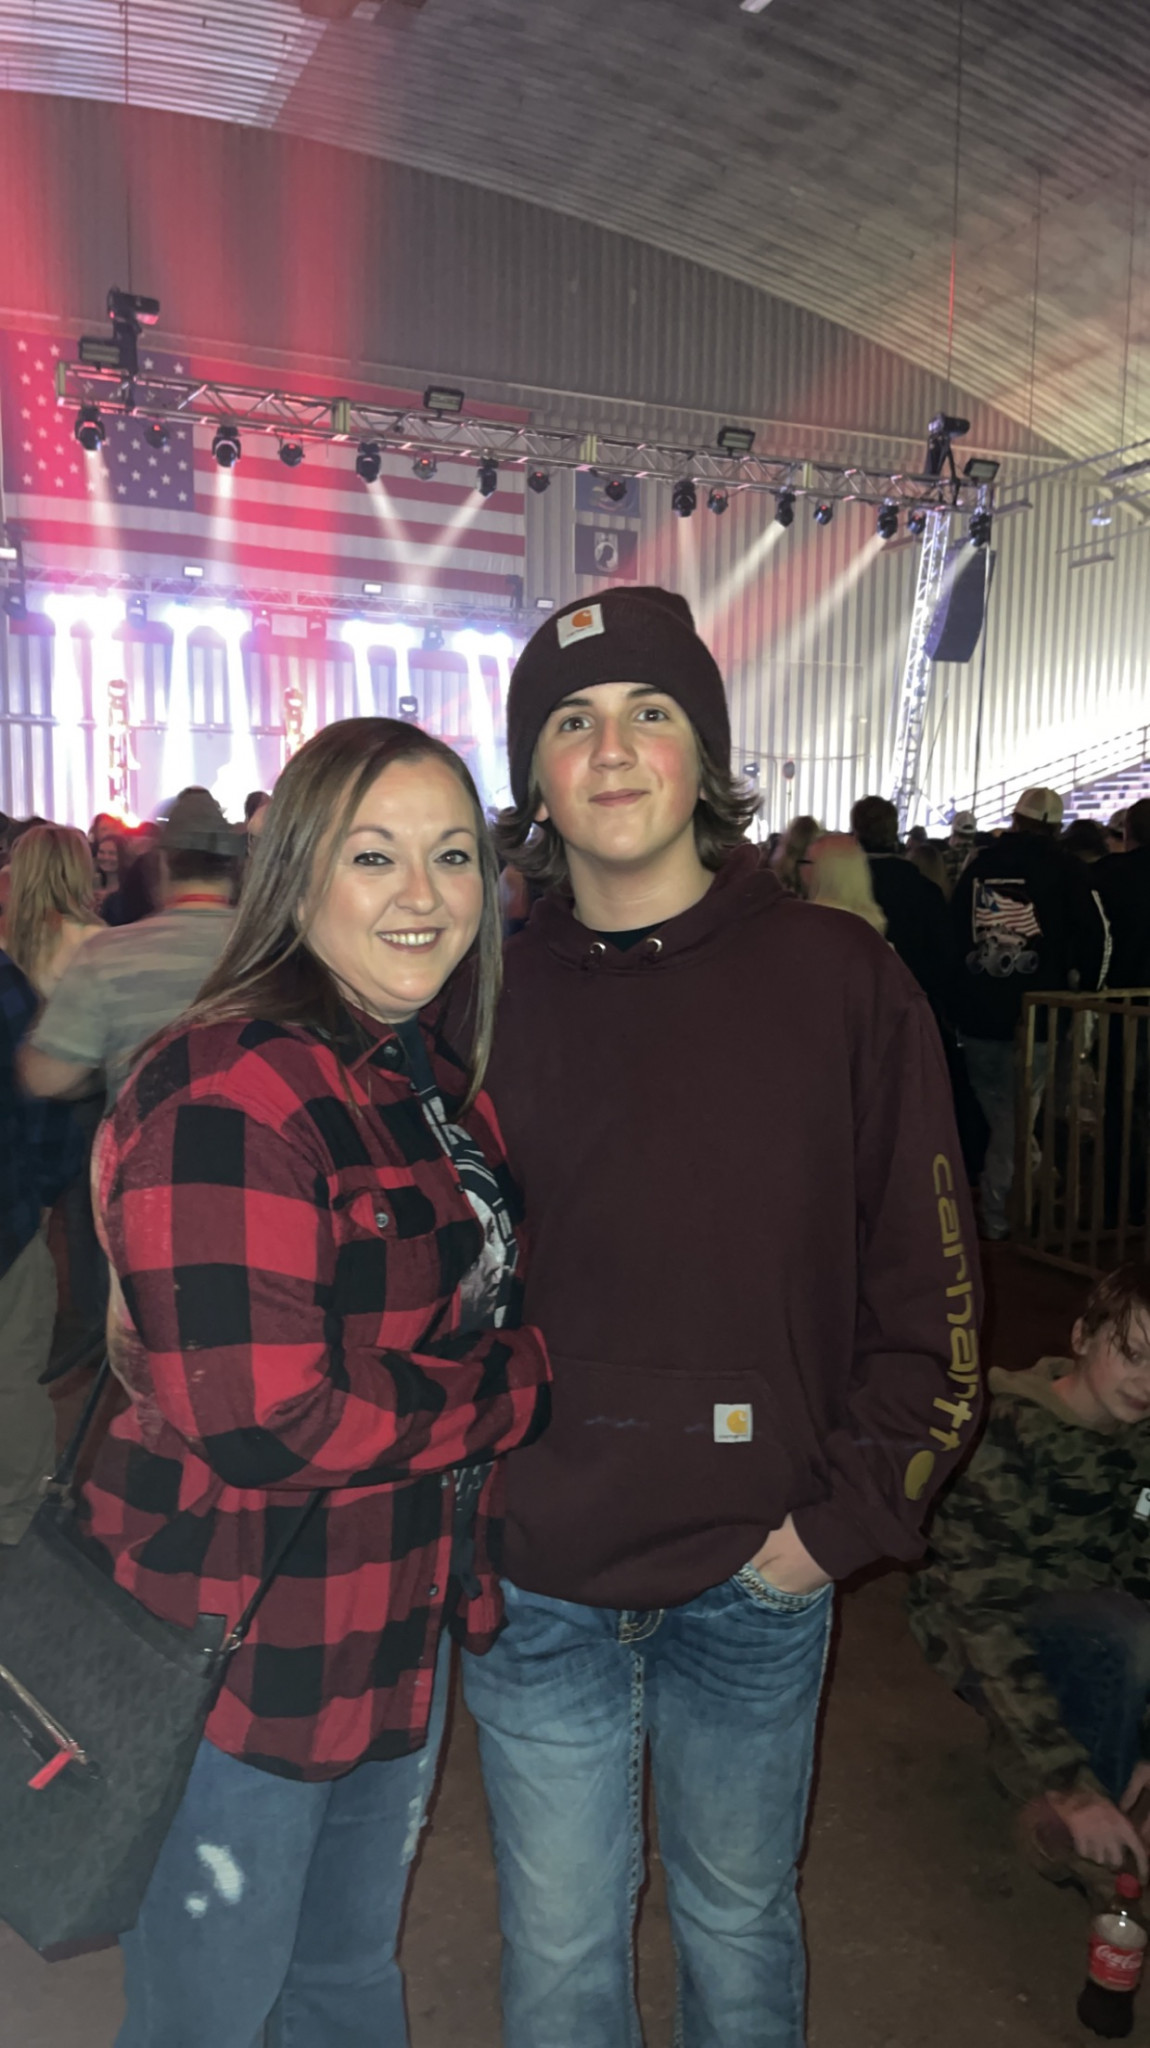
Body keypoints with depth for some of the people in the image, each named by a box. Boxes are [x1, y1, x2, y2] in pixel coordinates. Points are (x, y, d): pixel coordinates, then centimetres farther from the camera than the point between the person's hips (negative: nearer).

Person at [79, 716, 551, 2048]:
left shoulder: (442, 1087, 5)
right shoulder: (227, 1093, -24)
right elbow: (264, 1424, -29)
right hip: (242, 1656, -7)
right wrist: (523, 1387, -17)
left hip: (403, 1627, 8)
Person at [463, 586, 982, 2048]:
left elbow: (929, 1282, -5)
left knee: (740, 1921, 22)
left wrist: (848, 1516, -8)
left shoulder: (840, 981, -7)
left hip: (757, 1581, -1)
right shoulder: (488, 996, -2)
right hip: (534, 1580, 2)